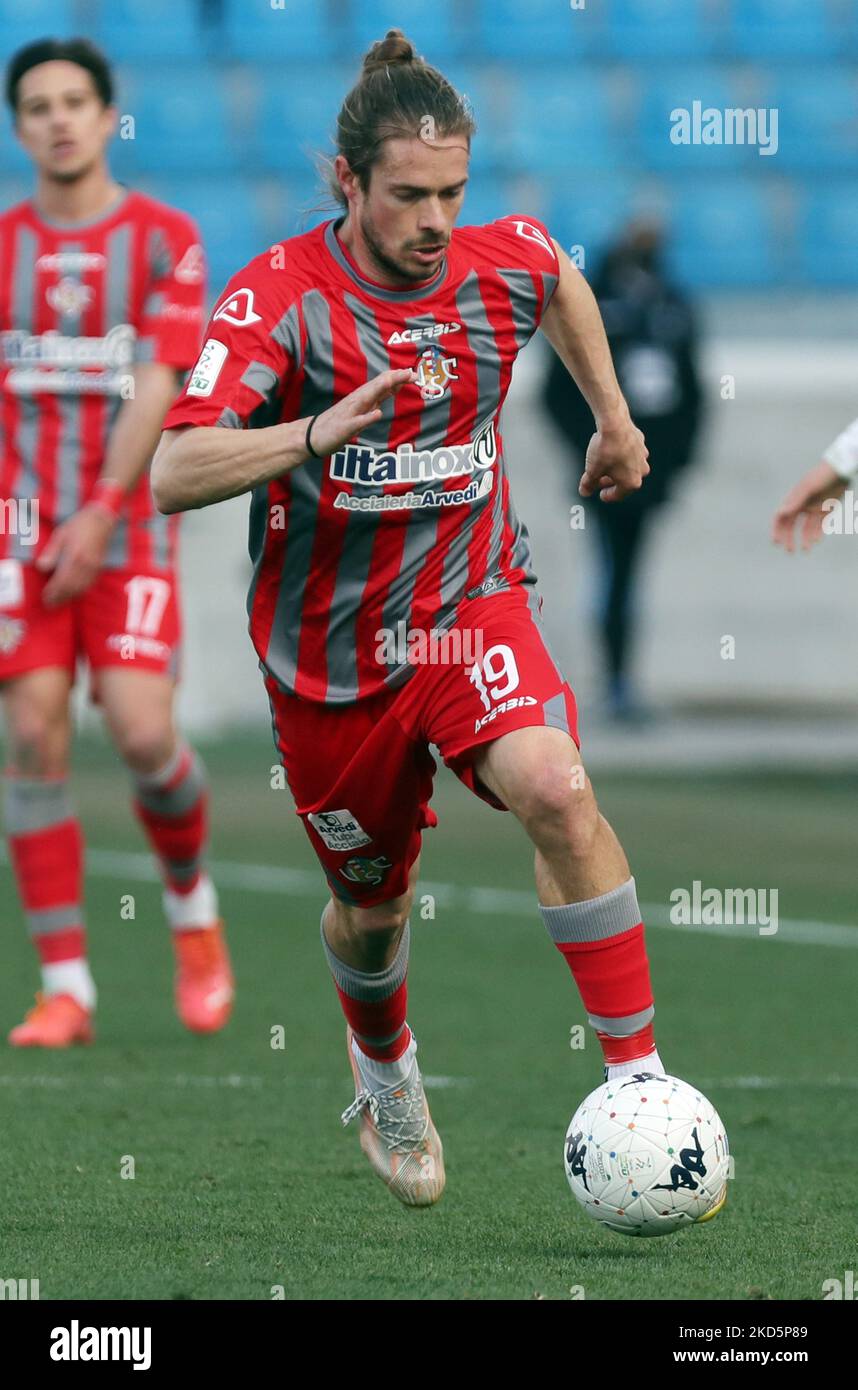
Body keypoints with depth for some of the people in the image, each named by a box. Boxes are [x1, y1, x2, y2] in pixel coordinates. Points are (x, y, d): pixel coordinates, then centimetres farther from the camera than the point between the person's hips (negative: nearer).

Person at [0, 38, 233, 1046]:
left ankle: (191, 906, 16)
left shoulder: (165, 240, 1)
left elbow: (156, 387, -7)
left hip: (128, 527, -2)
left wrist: (99, 515, -16)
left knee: (141, 732, -14)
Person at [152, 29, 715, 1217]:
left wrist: (614, 419, 27)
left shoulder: (505, 263, -8)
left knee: (555, 789, -29)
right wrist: (317, 433, -46)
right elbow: (174, 475, -31)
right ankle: (385, 1072, 50)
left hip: (473, 606, 1)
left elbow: (564, 282, 20)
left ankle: (640, 1076, -23)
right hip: (330, 649, -1)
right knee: (372, 904, 14)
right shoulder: (280, 296, -20)